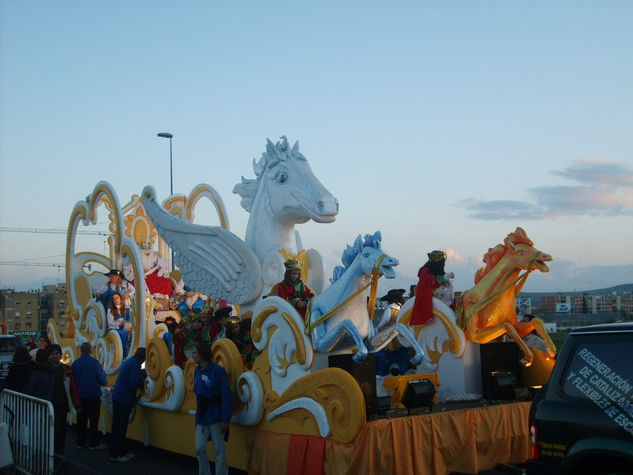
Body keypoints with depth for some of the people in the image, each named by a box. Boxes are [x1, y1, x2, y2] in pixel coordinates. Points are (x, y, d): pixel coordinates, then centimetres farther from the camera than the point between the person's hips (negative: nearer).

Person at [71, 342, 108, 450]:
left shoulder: (75, 363, 0)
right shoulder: (94, 362, -14)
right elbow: (102, 378, -13)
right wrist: (105, 383, 9)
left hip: (80, 395, 4)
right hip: (93, 395, -4)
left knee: (81, 419, 13)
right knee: (94, 419, 2)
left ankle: (80, 442, 19)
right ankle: (94, 443, 6)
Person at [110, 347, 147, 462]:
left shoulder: (128, 361, 15)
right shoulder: (135, 364, -14)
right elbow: (134, 383, -21)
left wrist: (140, 374, 15)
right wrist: (143, 377, -4)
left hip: (117, 398, 10)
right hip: (124, 400, -10)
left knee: (118, 426, 14)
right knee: (120, 427, -5)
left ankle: (121, 451, 22)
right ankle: (115, 454, -2)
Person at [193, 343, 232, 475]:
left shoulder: (217, 371, -15)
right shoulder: (197, 371, 6)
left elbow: (226, 396, -16)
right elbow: (197, 393, 13)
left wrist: (225, 420, -17)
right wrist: (198, 415, 11)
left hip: (216, 419, -6)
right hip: (201, 418, 6)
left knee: (218, 452, 2)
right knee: (200, 449, 8)